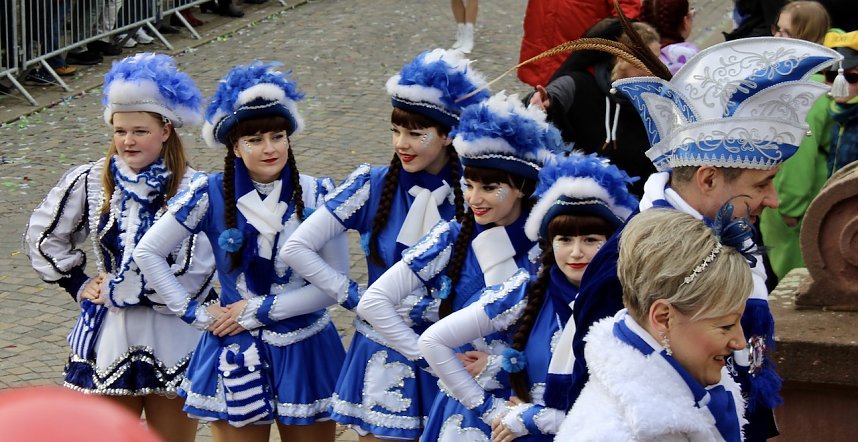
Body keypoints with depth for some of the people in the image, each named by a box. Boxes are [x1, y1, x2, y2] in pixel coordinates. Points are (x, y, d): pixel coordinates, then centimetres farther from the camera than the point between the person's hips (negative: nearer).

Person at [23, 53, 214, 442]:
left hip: (172, 341, -2)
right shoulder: (88, 183, 0)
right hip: (108, 338, 2)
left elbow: (192, 277, -16)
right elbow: (42, 239, 15)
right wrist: (80, 286, 7)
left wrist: (117, 291, -9)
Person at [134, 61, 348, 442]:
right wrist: (194, 314, -4)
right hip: (236, 358, 0)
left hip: (306, 354, 0)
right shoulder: (211, 195, -5)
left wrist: (260, 309, -12)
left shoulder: (317, 195, -5)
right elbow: (148, 252, 0)